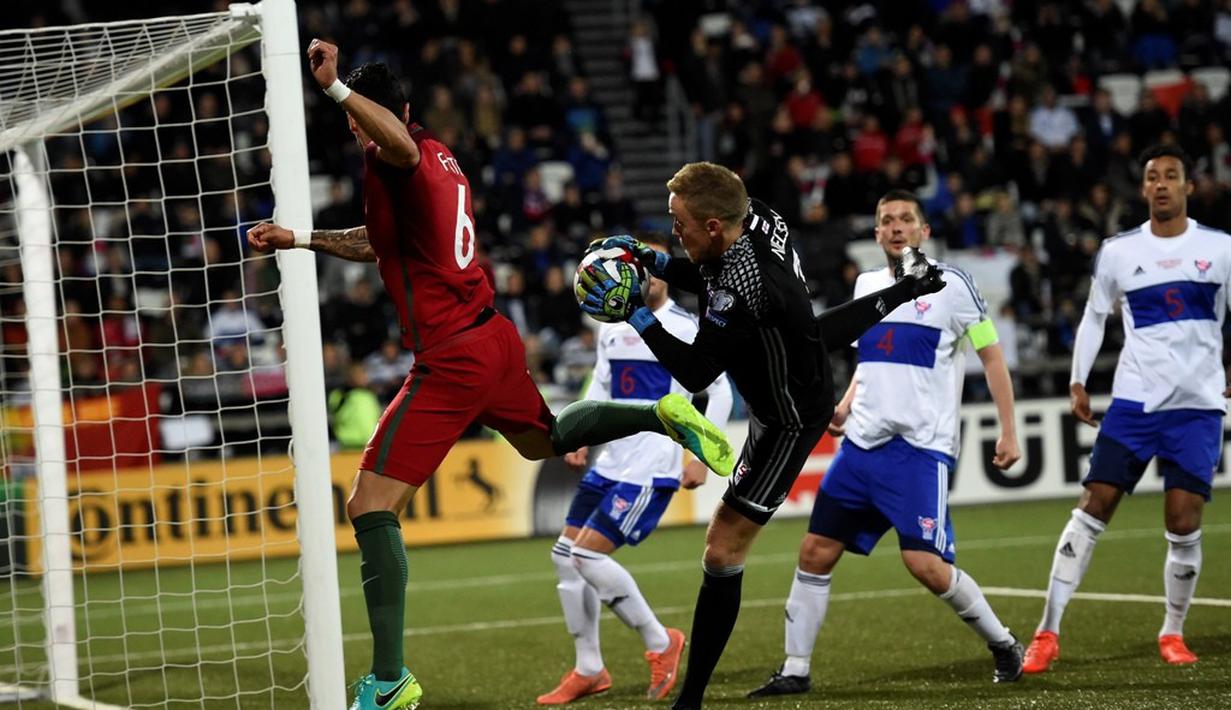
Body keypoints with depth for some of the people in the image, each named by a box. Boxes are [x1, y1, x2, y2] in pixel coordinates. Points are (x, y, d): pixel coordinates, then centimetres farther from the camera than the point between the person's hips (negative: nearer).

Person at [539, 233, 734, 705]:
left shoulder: (686, 328, -9)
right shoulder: (613, 327, 11)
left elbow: (720, 392, -6)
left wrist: (703, 458, -12)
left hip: (651, 468, -8)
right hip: (611, 462, 8)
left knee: (587, 555, -16)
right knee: (565, 555, 5)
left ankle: (661, 643, 0)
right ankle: (588, 671, 15)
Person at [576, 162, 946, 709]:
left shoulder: (744, 293, -42)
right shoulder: (756, 217, -18)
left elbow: (694, 373, -35)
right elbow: (712, 280, 2)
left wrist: (634, 314, -34)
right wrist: (655, 262, -11)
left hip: (787, 422, -9)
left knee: (723, 550, -10)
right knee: (821, 331, 46)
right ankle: (908, 287, 70)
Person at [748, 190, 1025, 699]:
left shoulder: (950, 284, -3)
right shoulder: (866, 285, 15)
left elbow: (992, 356, -1)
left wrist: (1008, 431, -7)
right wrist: (845, 408, 11)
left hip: (921, 447, -6)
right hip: (863, 443, 6)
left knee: (924, 562, -16)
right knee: (815, 552, 1)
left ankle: (1003, 645, 5)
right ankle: (795, 670, 10)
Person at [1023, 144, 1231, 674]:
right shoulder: (1118, 252, 5)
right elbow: (1094, 316, 14)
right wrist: (1078, 381, 8)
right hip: (1134, 401, 1)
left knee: (1183, 525, -5)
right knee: (1091, 510, -6)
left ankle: (1173, 633, 16)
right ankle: (1048, 632, -3)